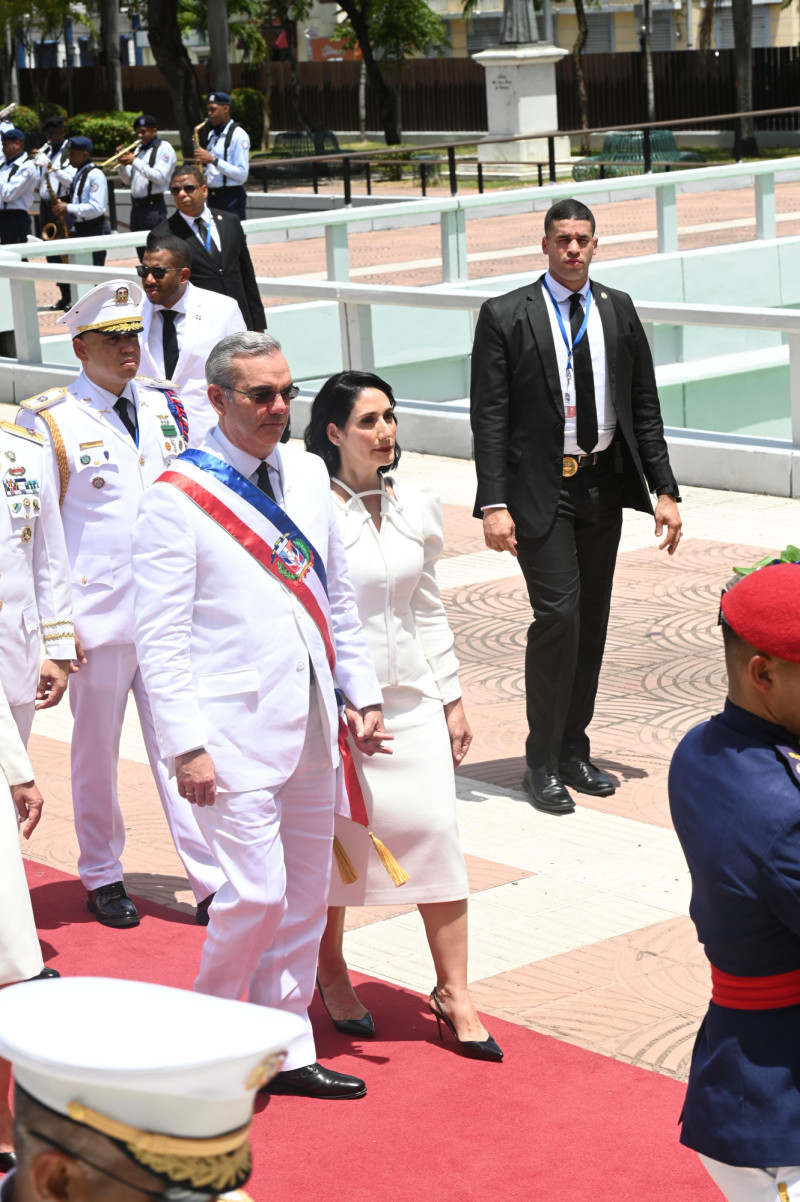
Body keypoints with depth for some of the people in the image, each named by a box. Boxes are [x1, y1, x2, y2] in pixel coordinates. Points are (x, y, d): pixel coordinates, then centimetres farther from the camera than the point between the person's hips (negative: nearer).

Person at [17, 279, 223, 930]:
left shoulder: (164, 406, 8)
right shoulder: (48, 423, -7)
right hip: (99, 618, -3)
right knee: (96, 754, 9)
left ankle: (214, 880, 9)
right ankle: (103, 877, 26)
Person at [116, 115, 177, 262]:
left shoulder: (164, 148, -4)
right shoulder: (139, 149, 18)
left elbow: (160, 177, -17)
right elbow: (128, 182, 19)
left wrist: (135, 161, -17)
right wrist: (122, 164, 1)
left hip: (153, 207, -8)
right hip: (136, 207, 8)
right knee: (142, 254, 9)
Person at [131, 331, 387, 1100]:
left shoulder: (306, 475, 9)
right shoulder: (177, 498, -10)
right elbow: (160, 635, -12)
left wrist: (361, 693, 13)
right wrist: (186, 745, -16)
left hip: (310, 725, 7)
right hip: (235, 730, -7)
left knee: (305, 896, 11)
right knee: (256, 892, -10)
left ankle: (286, 1051, 23)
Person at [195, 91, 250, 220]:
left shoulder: (238, 135, -8)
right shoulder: (211, 134, 15)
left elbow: (242, 174, -16)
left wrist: (213, 160, -20)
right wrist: (201, 163, 2)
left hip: (231, 197, -7)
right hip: (213, 197, 7)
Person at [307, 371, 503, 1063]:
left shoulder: (416, 507, 6)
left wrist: (453, 699, 13)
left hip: (413, 698, 4)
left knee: (436, 828, -3)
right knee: (334, 838, 8)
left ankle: (454, 991, 6)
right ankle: (332, 973, 30)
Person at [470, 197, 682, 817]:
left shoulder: (619, 311, 8)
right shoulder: (505, 316, -4)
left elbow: (645, 406, 11)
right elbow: (489, 416, -7)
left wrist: (665, 489, 4)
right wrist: (493, 503, -15)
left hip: (603, 485, 5)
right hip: (541, 489, -4)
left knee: (592, 622, 9)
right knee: (558, 614, -12)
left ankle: (574, 749, 21)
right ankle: (543, 763, -2)